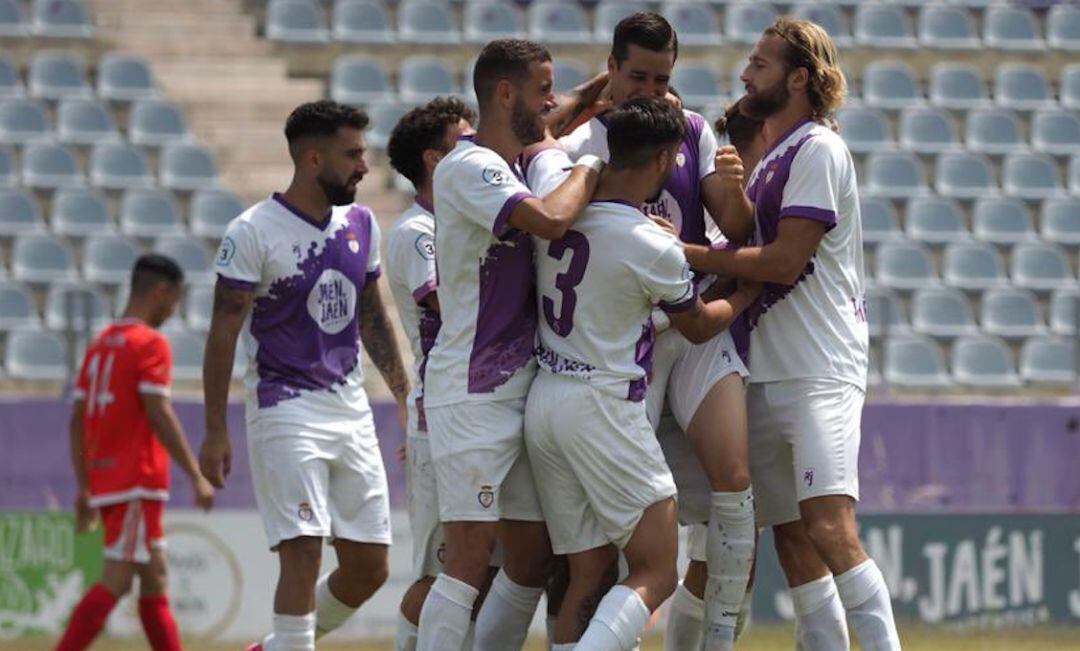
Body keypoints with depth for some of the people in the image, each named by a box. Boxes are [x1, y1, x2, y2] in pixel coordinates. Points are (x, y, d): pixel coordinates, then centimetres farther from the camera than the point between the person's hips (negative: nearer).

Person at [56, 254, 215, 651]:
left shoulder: (99, 345, 16)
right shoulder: (151, 344, -8)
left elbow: (77, 420, 15)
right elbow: (159, 414, -17)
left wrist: (83, 487, 19)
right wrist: (196, 476, -14)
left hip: (102, 479, 9)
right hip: (137, 482, -9)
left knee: (155, 580, 13)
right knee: (116, 581, -12)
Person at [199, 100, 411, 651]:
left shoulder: (361, 224, 9)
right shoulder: (253, 232, -11)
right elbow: (223, 332, -9)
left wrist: (405, 397, 17)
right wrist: (215, 432, -12)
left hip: (352, 412, 7)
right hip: (286, 412, -7)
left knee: (369, 568, 5)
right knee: (303, 555, -16)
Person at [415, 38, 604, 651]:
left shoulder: (513, 166, 15)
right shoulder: (468, 167, -14)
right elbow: (551, 219, -28)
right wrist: (589, 170, -8)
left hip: (519, 388, 10)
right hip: (473, 392, -10)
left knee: (534, 560, 9)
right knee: (471, 559, -14)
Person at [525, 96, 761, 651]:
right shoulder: (655, 249, -14)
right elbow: (698, 326, 6)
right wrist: (748, 292, 23)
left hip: (543, 398, 7)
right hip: (601, 406, -7)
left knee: (587, 573, 10)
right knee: (655, 574, -3)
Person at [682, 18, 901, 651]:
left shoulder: (818, 149, -8)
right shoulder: (771, 158, 20)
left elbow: (787, 261, -15)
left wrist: (689, 253, -11)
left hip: (819, 371, -10)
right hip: (769, 372, 10)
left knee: (829, 527, -21)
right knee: (791, 534, 8)